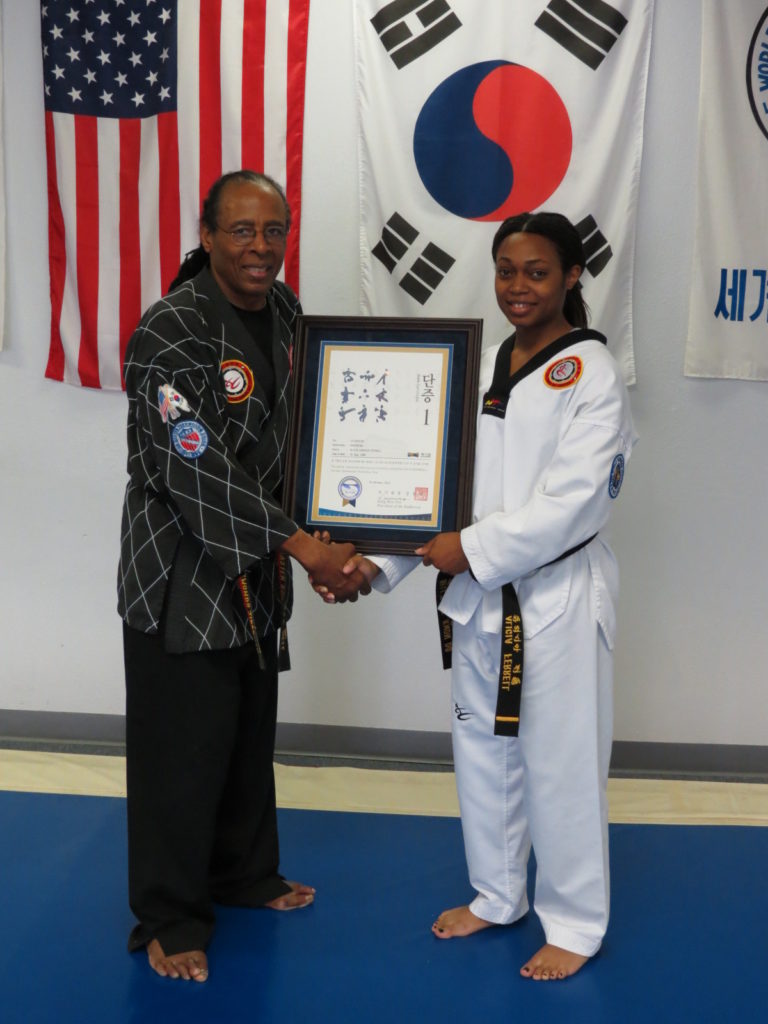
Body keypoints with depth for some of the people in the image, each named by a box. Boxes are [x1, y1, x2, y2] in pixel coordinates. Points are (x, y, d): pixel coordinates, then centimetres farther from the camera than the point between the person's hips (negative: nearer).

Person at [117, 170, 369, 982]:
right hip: (182, 571, -8)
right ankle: (171, 917, 18)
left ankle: (245, 873, 40)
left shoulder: (283, 312, 4)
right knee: (181, 748, 0)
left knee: (250, 733, 20)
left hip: (256, 567, 8)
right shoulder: (171, 335, -22)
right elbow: (195, 472, -26)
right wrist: (303, 548, -26)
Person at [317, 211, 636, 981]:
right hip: (480, 595, 7)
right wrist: (376, 559, -6)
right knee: (482, 751, 18)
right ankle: (496, 896, 38)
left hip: (559, 595, -7)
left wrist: (474, 548, -22)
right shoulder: (482, 368, 8)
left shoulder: (591, 373, -12)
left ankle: (575, 922, 24)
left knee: (562, 763, 4)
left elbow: (573, 498, -21)